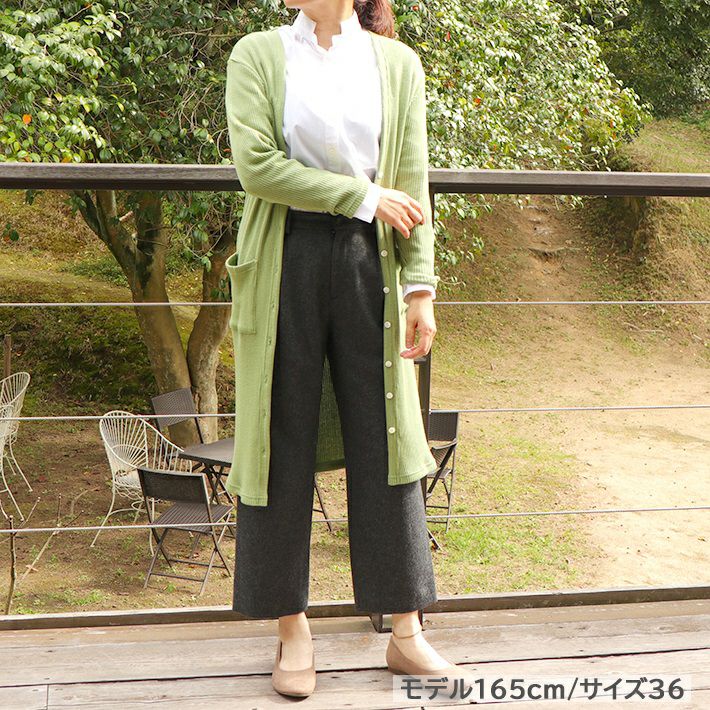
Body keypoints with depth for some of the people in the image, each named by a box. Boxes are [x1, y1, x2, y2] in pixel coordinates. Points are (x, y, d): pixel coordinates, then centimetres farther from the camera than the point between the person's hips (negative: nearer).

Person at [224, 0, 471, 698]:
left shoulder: (397, 63, 8)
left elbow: (411, 184, 5)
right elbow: (256, 163, -9)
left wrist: (420, 286, -1)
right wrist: (364, 196, -10)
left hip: (369, 263, 1)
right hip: (284, 263, -1)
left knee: (386, 443, 3)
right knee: (281, 448, 3)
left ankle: (407, 633, 14)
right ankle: (292, 630, 16)